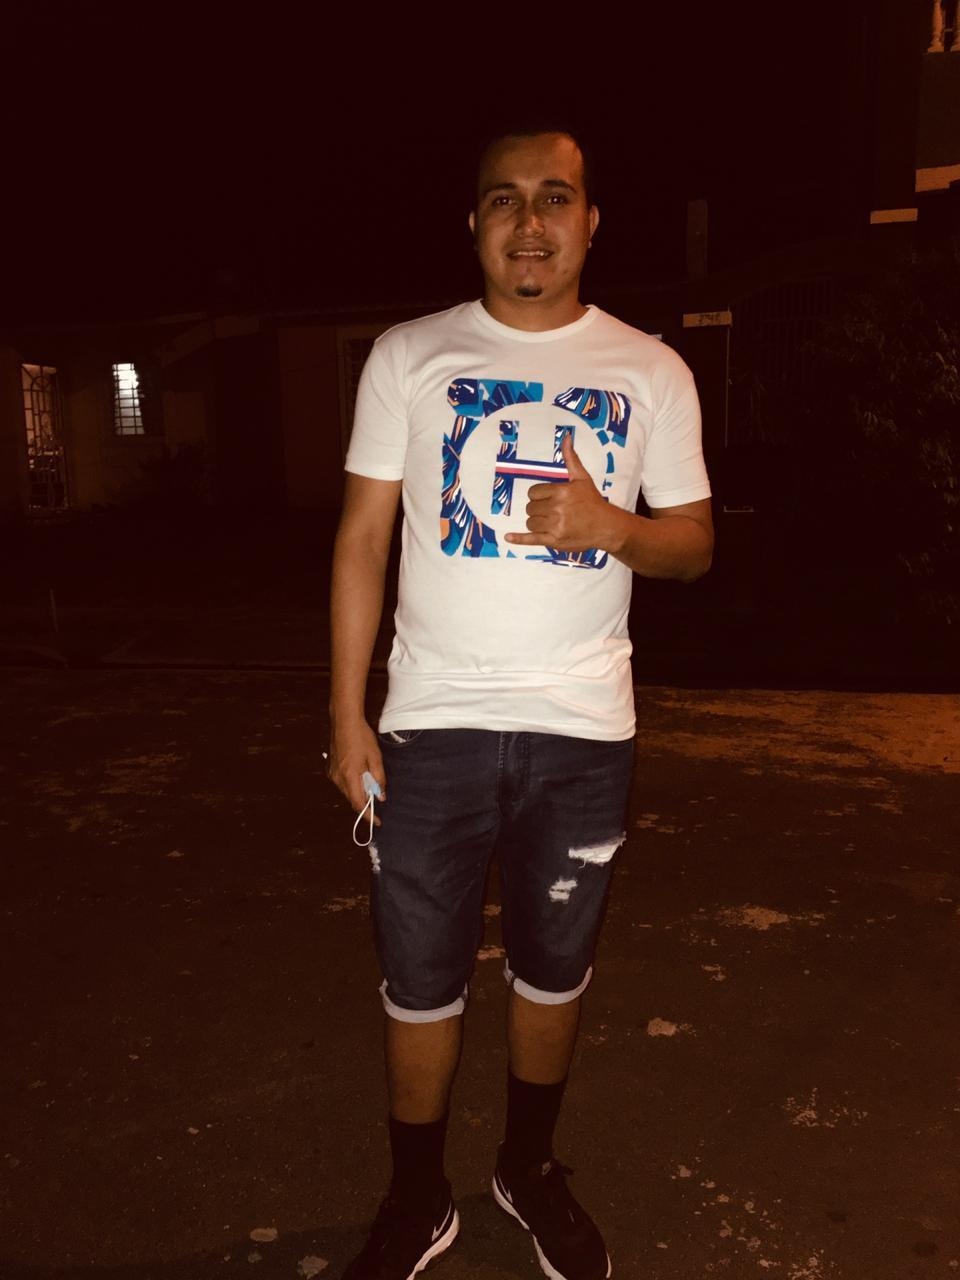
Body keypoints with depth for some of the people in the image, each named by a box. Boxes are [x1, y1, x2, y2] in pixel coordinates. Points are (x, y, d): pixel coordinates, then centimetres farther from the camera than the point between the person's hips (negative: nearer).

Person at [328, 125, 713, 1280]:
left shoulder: (651, 372, 4)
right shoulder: (406, 357, 1)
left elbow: (695, 543, 6)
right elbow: (362, 538, 1)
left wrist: (612, 528, -17)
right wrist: (345, 711, -5)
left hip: (584, 729, 1)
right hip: (432, 722, -1)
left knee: (553, 969, 17)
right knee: (421, 984, 9)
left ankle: (530, 1169, 42)